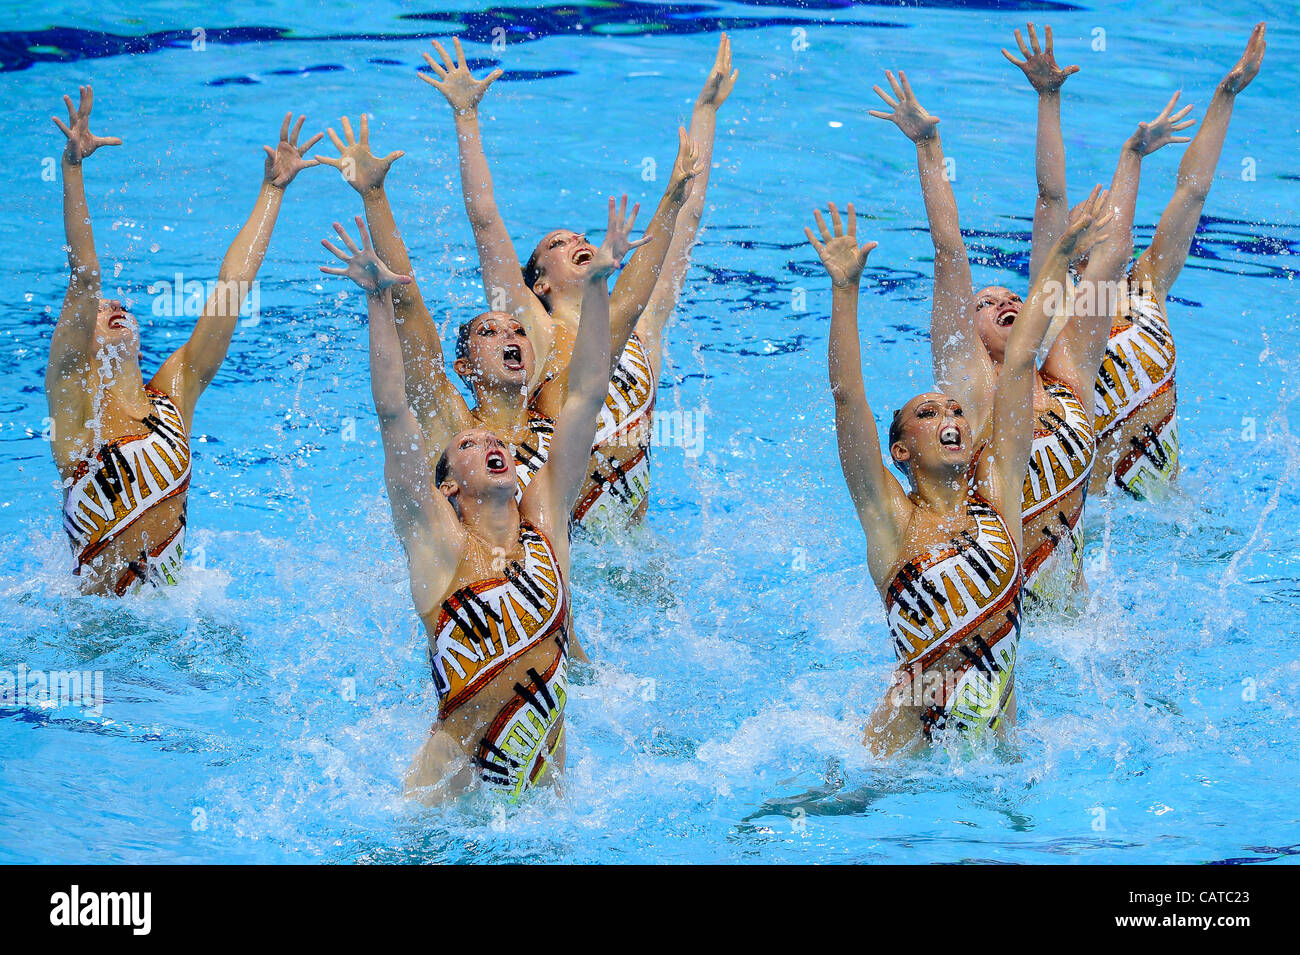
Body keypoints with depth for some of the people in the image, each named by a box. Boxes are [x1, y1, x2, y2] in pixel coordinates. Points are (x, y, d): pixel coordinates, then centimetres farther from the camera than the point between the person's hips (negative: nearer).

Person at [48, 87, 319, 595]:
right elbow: (84, 277, -15)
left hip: (170, 602, 3)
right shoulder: (73, 397, -2)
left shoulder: (172, 392, 9)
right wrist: (72, 172, -27)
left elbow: (233, 284, 8)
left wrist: (272, 190, 8)